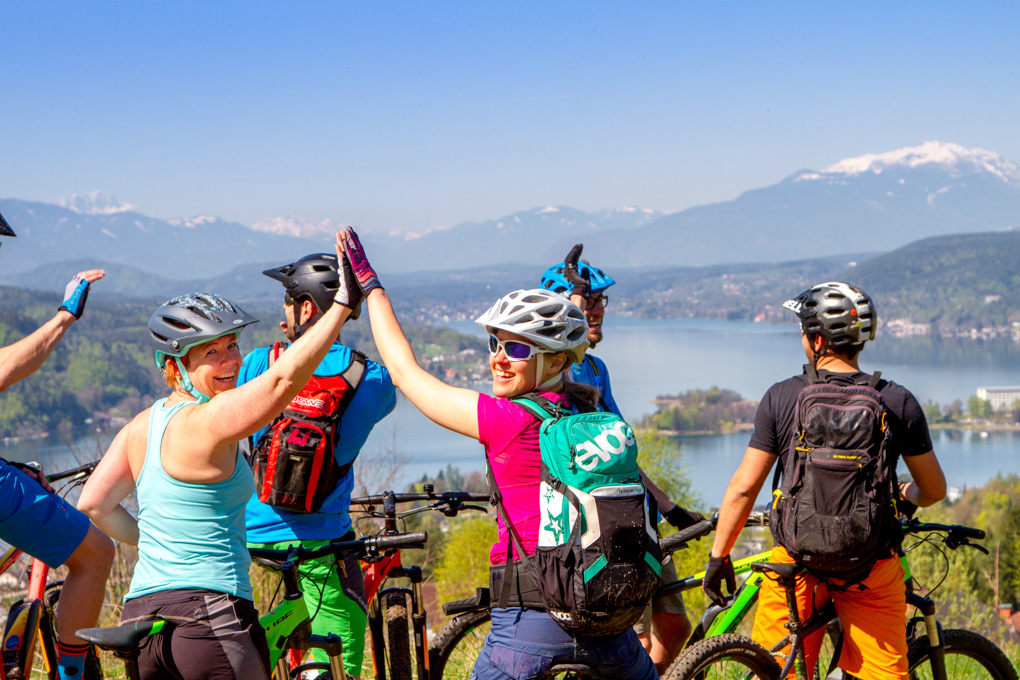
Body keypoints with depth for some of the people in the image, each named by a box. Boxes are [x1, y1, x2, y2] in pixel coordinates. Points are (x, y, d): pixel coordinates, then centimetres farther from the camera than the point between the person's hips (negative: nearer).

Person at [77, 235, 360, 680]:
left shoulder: (142, 425, 11)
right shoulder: (207, 420, -13)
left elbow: (93, 504, 11)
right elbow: (285, 379, -22)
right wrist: (345, 301, -22)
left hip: (140, 613, 8)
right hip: (210, 616, -8)